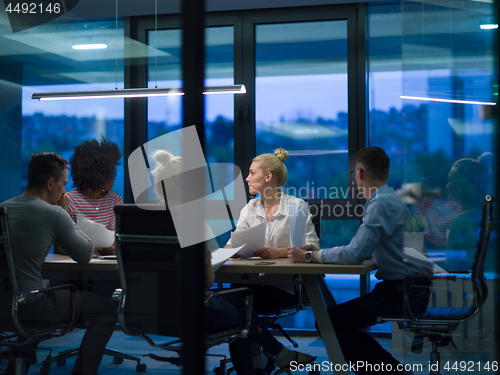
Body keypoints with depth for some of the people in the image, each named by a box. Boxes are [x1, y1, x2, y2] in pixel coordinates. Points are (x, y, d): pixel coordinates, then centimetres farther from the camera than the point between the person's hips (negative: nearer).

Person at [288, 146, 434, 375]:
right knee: (341, 321, 15)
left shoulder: (382, 204, -16)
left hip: (404, 293, -10)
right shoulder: (387, 200, 17)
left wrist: (309, 256, -13)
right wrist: (319, 251, 17)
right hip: (406, 288, 10)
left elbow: (356, 254, -23)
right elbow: (362, 248, 22)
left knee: (329, 321, -12)